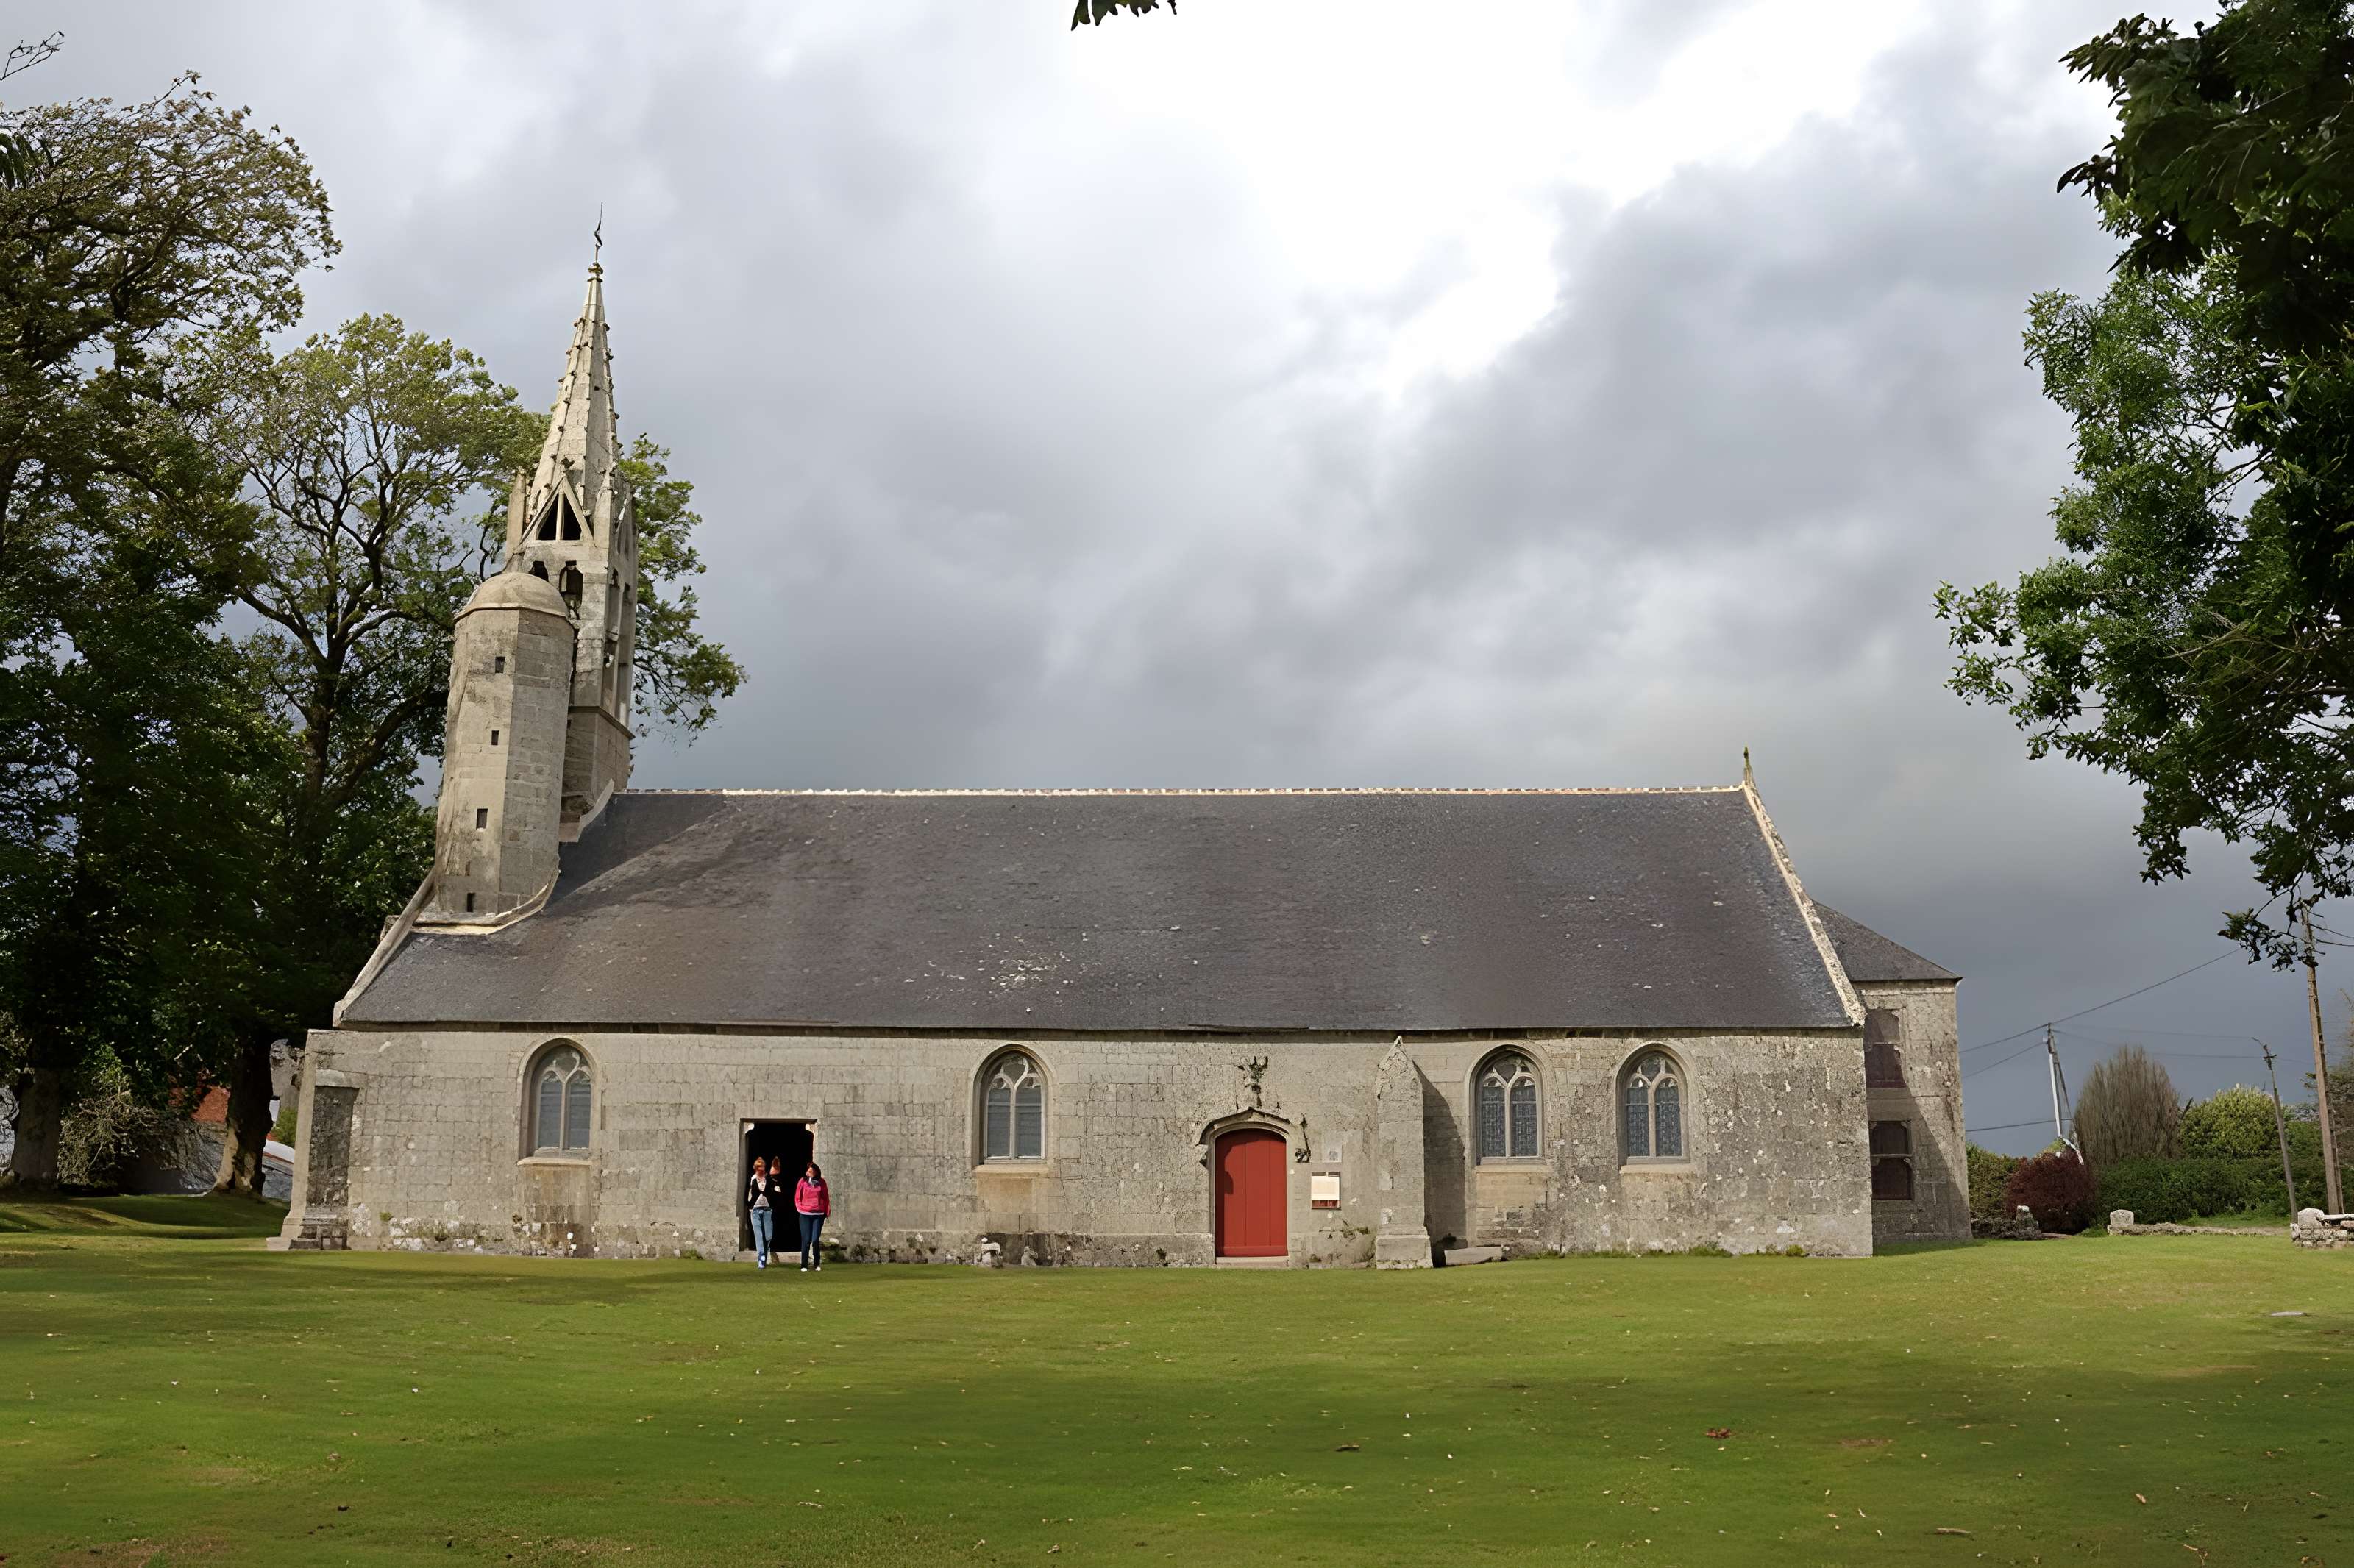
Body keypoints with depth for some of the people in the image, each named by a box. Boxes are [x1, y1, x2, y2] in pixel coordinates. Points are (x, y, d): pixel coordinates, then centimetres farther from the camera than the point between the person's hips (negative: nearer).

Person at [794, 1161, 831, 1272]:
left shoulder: (821, 1182, 3)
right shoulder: (803, 1181, 1)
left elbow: (826, 1198, 9)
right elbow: (797, 1198, 8)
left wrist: (827, 1211, 5)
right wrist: (800, 1209, -2)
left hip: (818, 1215, 0)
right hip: (805, 1215, 0)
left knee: (815, 1240, -4)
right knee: (806, 1240, -2)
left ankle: (817, 1264, 11)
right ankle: (804, 1265, 6)